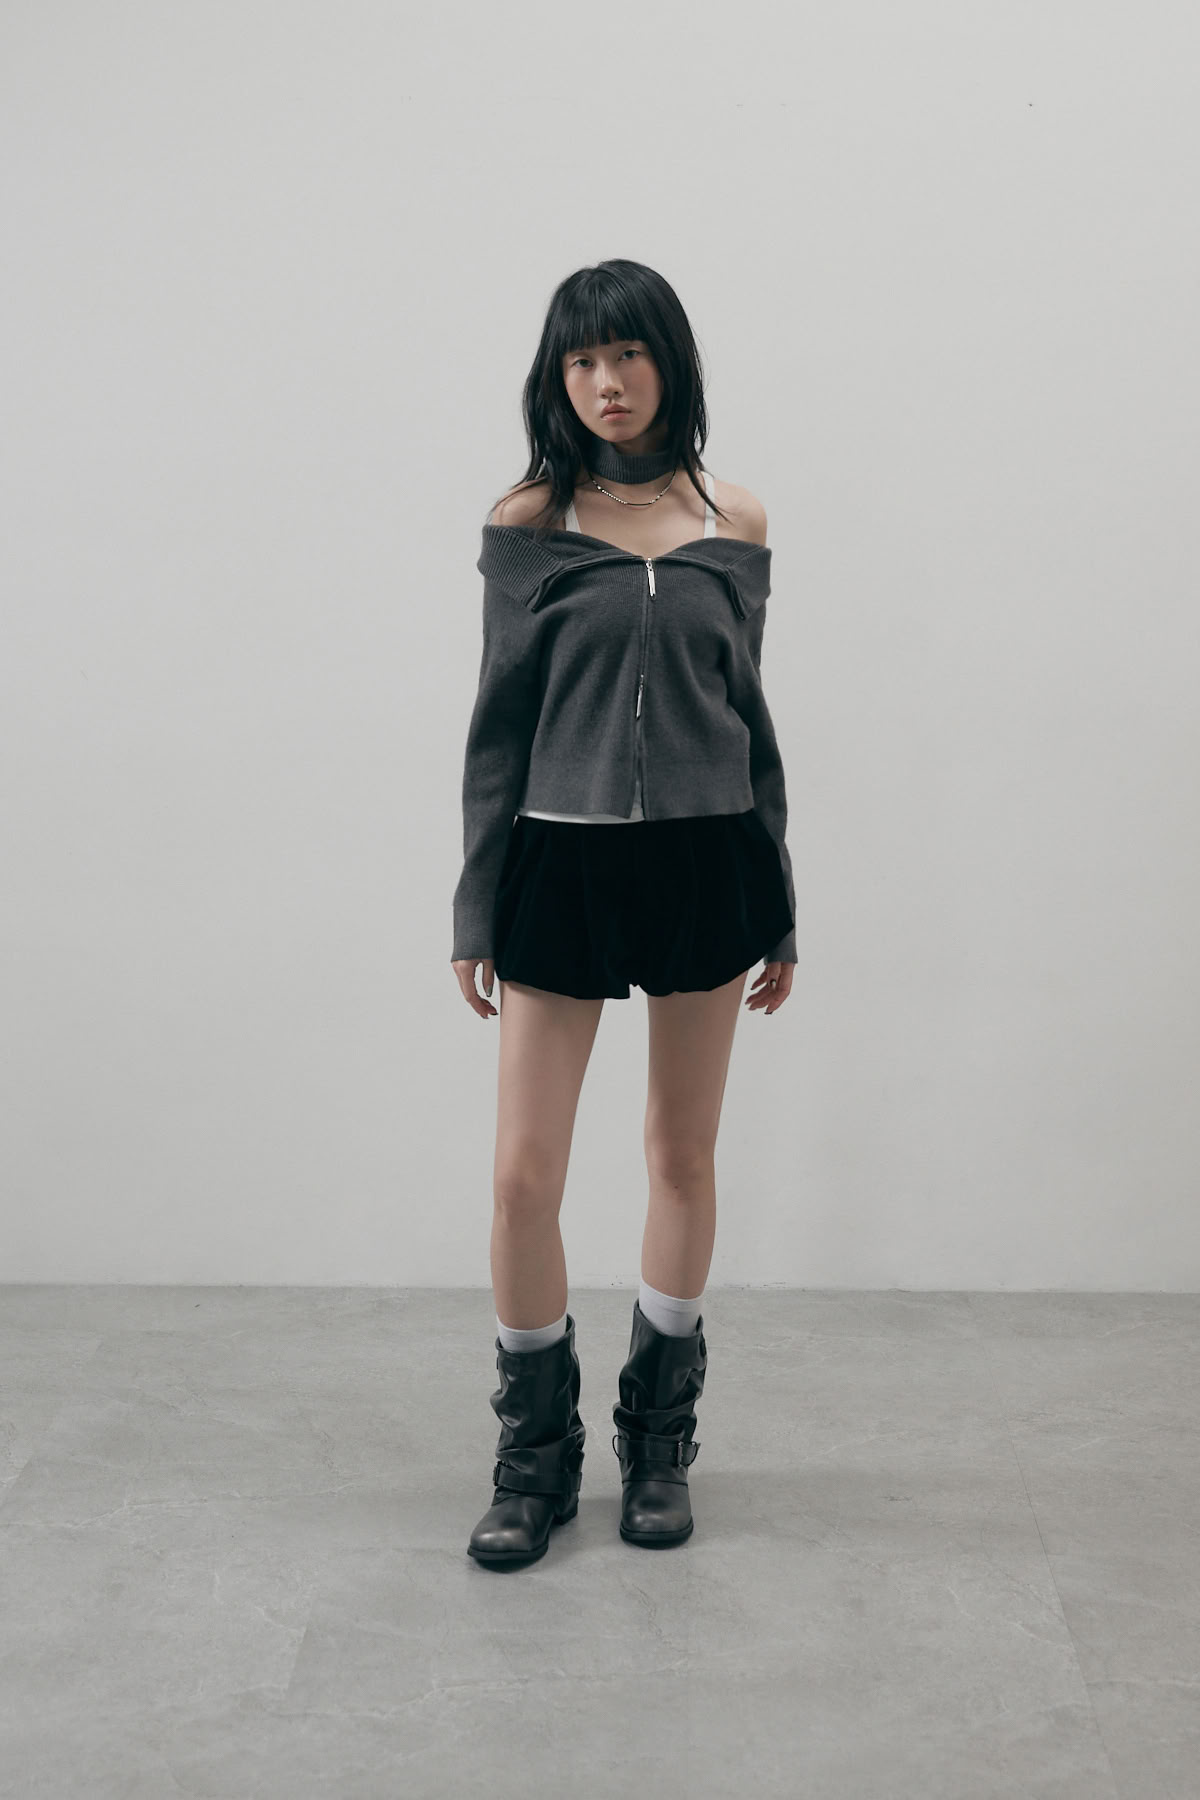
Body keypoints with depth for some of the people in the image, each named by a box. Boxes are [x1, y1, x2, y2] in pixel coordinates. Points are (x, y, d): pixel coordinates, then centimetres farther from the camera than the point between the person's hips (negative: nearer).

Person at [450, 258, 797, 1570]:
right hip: (562, 862, -1)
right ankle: (536, 1455, 17)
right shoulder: (529, 525, 0)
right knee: (523, 1170, -2)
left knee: (683, 1158, 11)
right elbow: (499, 726, 1)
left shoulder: (732, 525, 5)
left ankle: (660, 1437, 28)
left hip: (705, 860, 2)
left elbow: (750, 719, 10)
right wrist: (475, 910, -1)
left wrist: (778, 909, 10)